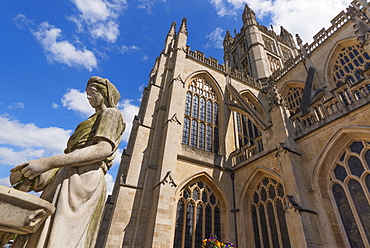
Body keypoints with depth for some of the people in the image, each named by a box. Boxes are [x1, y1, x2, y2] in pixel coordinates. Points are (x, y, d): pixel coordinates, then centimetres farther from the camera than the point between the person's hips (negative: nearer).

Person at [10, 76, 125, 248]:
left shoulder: (111, 114, 3)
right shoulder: (97, 119, 30)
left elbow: (104, 149, -17)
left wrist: (47, 163, -20)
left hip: (82, 179, -9)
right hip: (69, 179, 9)